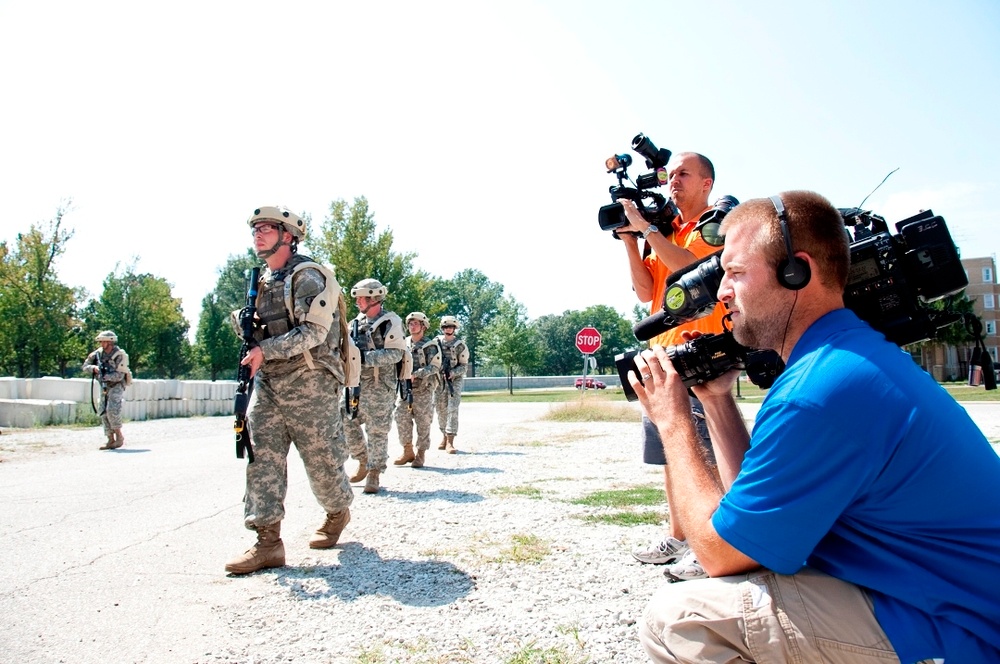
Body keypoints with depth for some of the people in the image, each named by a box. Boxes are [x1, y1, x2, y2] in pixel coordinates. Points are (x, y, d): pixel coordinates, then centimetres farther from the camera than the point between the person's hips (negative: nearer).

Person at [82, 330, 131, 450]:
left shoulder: (119, 355, -17)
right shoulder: (98, 353, 1)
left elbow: (119, 375, -22)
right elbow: (85, 366, 3)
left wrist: (105, 376, -32)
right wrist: (94, 368, -17)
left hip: (117, 386, -7)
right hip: (105, 387, 7)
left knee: (112, 410, -22)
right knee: (104, 413, 4)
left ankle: (119, 436, -8)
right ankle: (111, 441, 10)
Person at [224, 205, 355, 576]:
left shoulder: (306, 277, -10)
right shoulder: (264, 281, 16)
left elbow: (314, 332, -20)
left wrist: (266, 350, -24)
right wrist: (245, 323, 3)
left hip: (309, 383, -7)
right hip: (267, 382, 8)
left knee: (321, 457, 4)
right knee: (262, 456, -3)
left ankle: (338, 513, 30)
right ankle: (268, 542, -1)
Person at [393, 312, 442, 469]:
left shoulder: (430, 345, -3)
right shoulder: (404, 344, 12)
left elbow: (434, 367, -11)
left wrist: (415, 374, -21)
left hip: (423, 389, -5)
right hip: (405, 388, 5)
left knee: (423, 422, -1)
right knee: (401, 418, 1)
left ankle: (421, 454, 8)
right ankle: (408, 451, 13)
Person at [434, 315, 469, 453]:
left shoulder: (460, 345, -5)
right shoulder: (437, 341, 4)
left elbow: (464, 366, -4)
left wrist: (452, 373, -21)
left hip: (455, 380, -3)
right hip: (439, 379, 3)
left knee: (452, 409, -12)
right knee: (440, 409, 9)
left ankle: (450, 442, -16)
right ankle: (444, 436, 27)